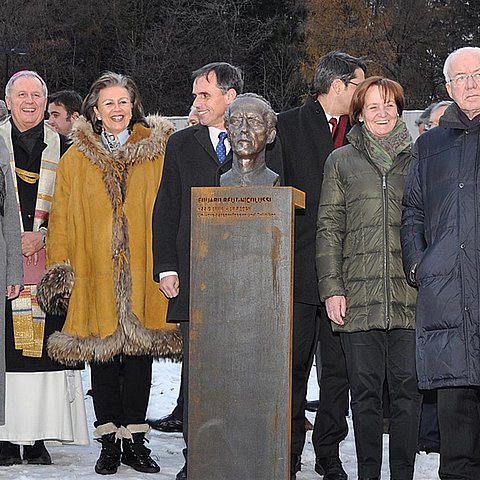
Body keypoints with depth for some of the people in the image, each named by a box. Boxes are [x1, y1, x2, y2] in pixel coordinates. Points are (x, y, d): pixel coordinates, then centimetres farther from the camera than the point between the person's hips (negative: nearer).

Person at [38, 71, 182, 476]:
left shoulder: (158, 152, 7)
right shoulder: (77, 158, 9)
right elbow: (61, 217, 7)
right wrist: (60, 268, -1)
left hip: (143, 273, 0)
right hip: (95, 274, 0)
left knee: (139, 352, 3)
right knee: (102, 356, 3)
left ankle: (135, 438, 13)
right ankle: (109, 442, 12)